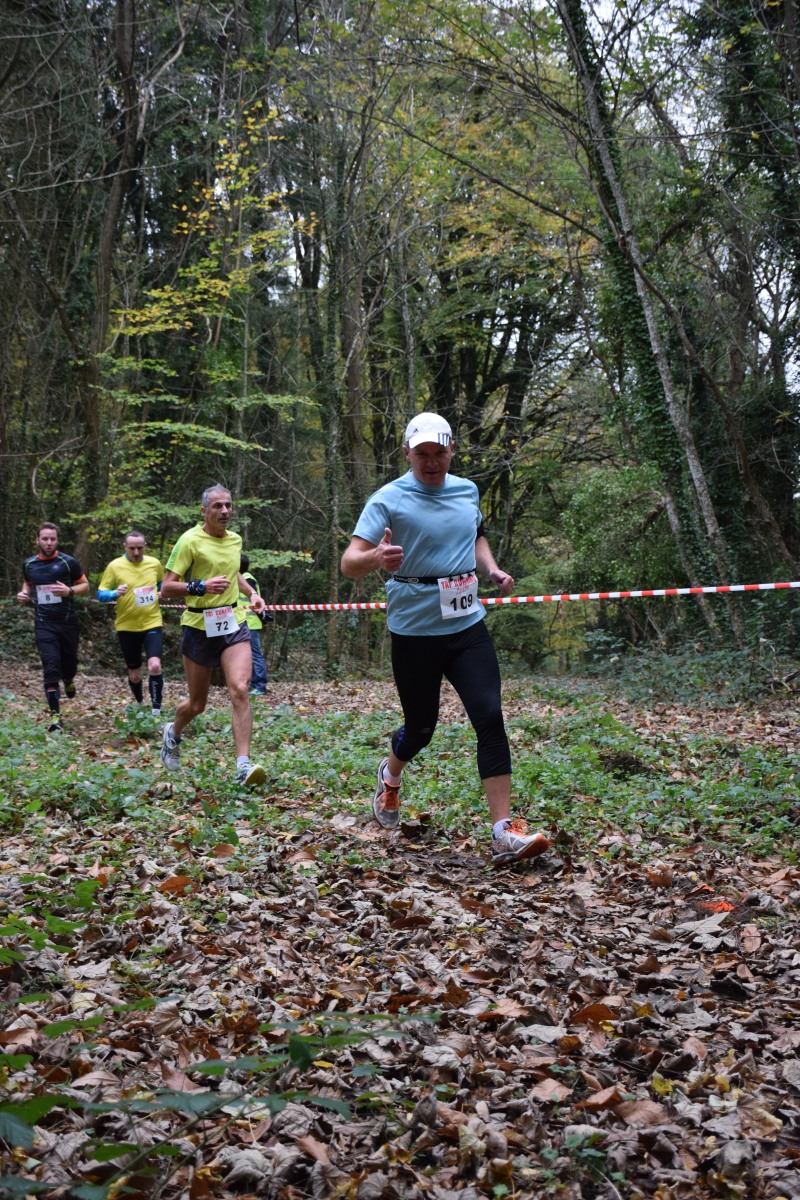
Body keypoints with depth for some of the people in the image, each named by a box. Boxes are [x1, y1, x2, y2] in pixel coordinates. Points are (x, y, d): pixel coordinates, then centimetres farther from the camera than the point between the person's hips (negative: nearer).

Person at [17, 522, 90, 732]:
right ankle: (54, 715, -9)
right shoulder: (28, 564, 4)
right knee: (51, 667, -11)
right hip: (44, 624, 0)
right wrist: (24, 593, 2)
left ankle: (68, 680, 51)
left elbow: (85, 585, 4)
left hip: (68, 622, 0)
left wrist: (70, 591, -16)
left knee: (69, 662, 12)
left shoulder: (68, 562, -4)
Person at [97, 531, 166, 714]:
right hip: (127, 626, 0)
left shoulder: (154, 563, 2)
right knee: (134, 674, 11)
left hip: (152, 623, 0)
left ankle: (156, 709, -11)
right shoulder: (115, 566, -7)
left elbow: (162, 583, 21)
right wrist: (115, 593, -25)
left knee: (154, 665, -20)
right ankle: (140, 704, 38)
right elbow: (101, 594, -5)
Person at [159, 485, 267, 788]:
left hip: (234, 624, 3)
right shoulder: (190, 540, -10)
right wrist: (201, 586, -28)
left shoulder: (235, 539, 8)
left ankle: (244, 765, -20)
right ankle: (173, 733, 43)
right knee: (197, 704, 9)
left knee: (240, 690, -18)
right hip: (199, 627, -3)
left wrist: (251, 593, 13)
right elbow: (166, 589, -13)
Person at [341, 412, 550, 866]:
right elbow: (349, 563, -16)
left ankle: (505, 832, -11)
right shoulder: (389, 499, -9)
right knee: (421, 726, 9)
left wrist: (493, 570, 7)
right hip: (414, 631, -3)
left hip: (468, 627, 4)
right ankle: (391, 776, 46)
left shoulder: (467, 490, 7)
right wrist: (377, 558, -39)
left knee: (490, 717, -11)